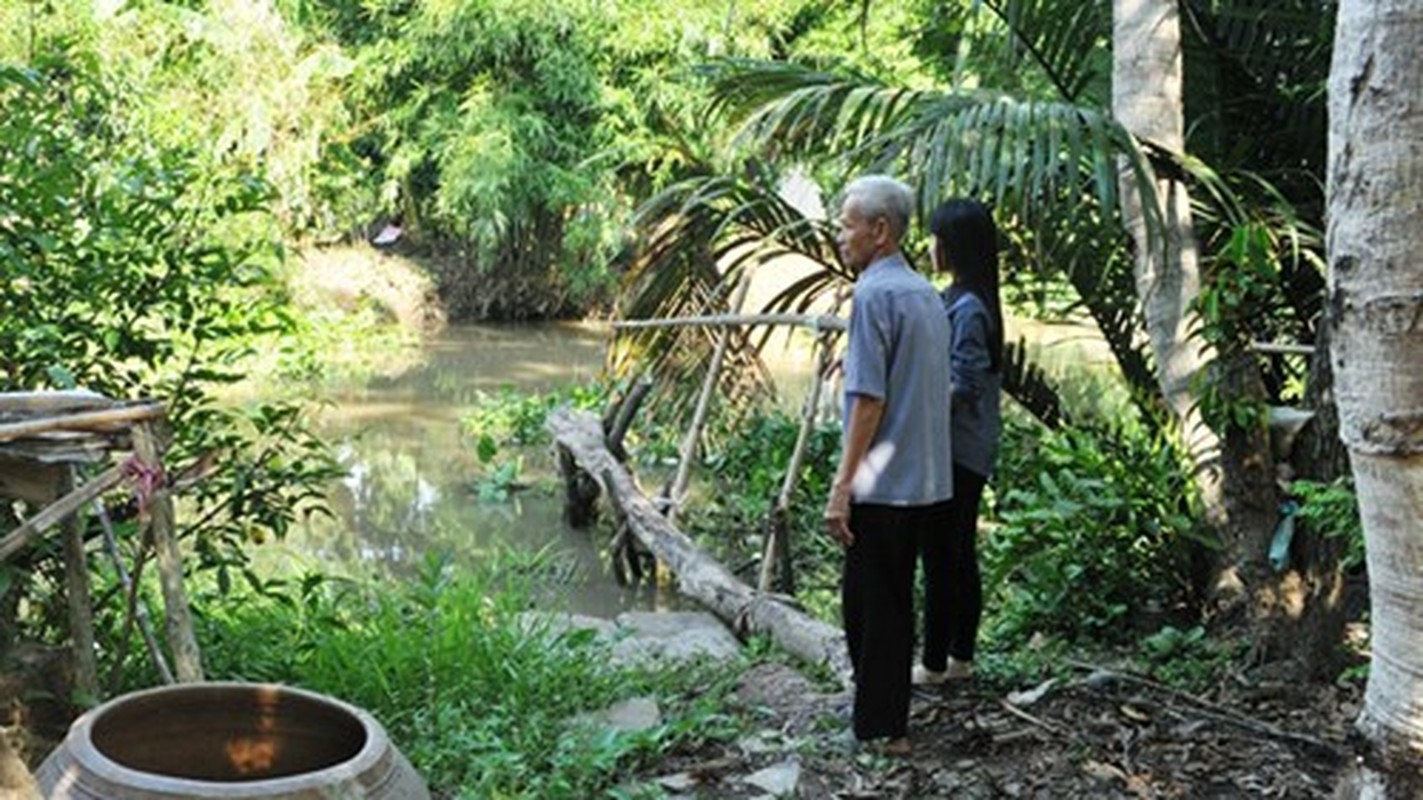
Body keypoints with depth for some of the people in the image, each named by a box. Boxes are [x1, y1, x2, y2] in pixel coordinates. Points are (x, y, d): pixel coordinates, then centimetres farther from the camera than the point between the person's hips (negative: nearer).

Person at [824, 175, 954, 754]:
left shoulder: (874, 294, -14)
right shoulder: (925, 292, 13)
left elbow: (869, 398, -19)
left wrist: (842, 485, -17)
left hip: (883, 483, -9)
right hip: (924, 479, 9)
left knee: (872, 603, 0)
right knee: (893, 598, 16)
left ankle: (881, 729, 6)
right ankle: (888, 716, 25)